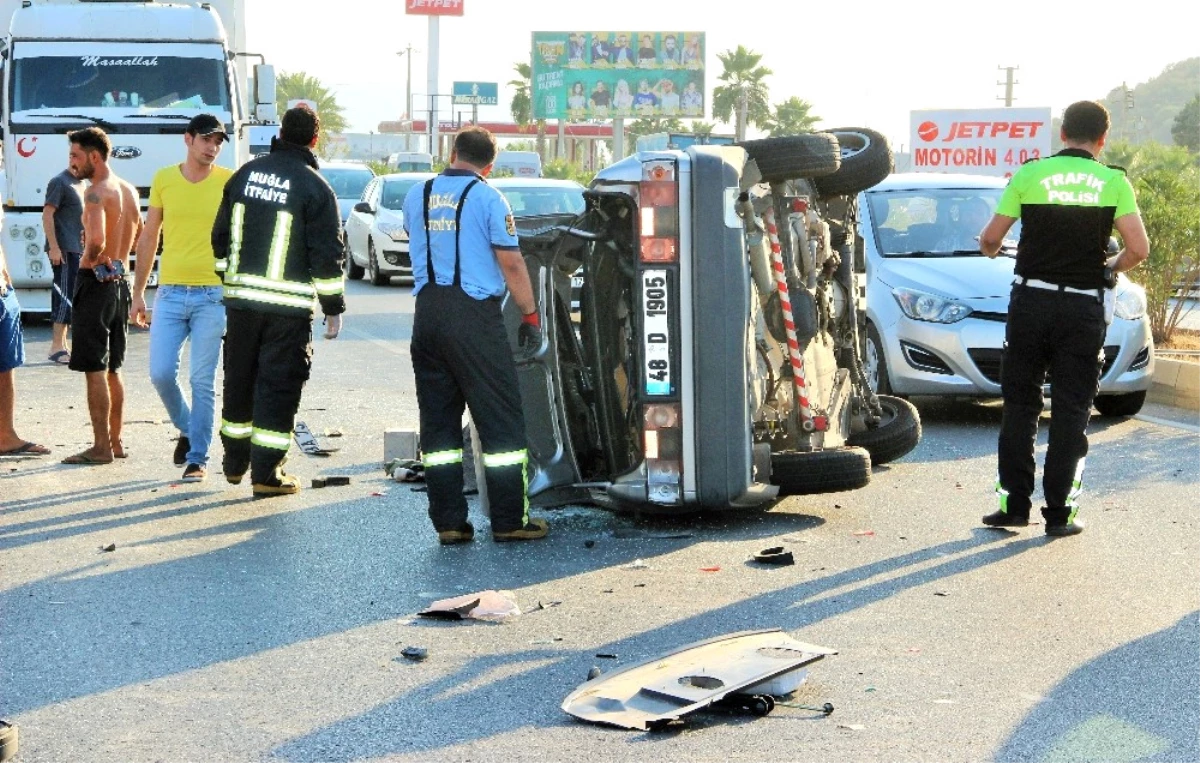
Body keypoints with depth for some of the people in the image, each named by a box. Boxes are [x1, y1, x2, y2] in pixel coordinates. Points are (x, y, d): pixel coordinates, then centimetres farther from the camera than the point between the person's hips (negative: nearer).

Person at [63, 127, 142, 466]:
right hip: (120, 282, 9)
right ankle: (115, 441, 20)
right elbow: (142, 237, 21)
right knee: (112, 369, 15)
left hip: (95, 282, -9)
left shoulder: (96, 192, -15)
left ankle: (101, 447, -3)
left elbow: (96, 241, -30)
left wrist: (88, 261, -12)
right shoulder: (129, 190, 12)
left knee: (94, 370, -4)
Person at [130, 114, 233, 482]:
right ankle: (186, 429, 24)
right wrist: (138, 293, 11)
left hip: (213, 295, -2)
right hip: (170, 292, 2)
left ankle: (197, 458, 11)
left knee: (202, 381, 0)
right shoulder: (164, 179, 7)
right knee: (161, 373, -4)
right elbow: (149, 238, 13)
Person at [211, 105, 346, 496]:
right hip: (289, 304, -5)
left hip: (240, 298, 5)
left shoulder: (245, 174, 7)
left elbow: (221, 235, 13)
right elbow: (327, 256, -10)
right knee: (278, 386, 1)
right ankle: (266, 473, 2)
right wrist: (333, 308, -1)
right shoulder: (314, 188, -10)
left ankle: (235, 462, 30)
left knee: (240, 379, 17)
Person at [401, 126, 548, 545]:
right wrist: (530, 315, 0)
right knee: (500, 418, 2)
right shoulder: (486, 198, -6)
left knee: (438, 419, 9)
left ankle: (448, 521, 9)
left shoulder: (416, 196, 10)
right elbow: (511, 264, -8)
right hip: (473, 312, -5)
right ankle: (509, 520, 3)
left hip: (427, 312, 5)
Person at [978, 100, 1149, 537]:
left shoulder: (1029, 174, 0)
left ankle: (1014, 504, 11)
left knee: (1020, 405, 10)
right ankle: (1059, 512, 6)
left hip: (1030, 302, 1)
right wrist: (1113, 267, 12)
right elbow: (1138, 249, -9)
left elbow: (990, 239, 1)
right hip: (1083, 308, 0)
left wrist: (992, 250, 24)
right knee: (1071, 411, 6)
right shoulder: (1114, 182, -1)